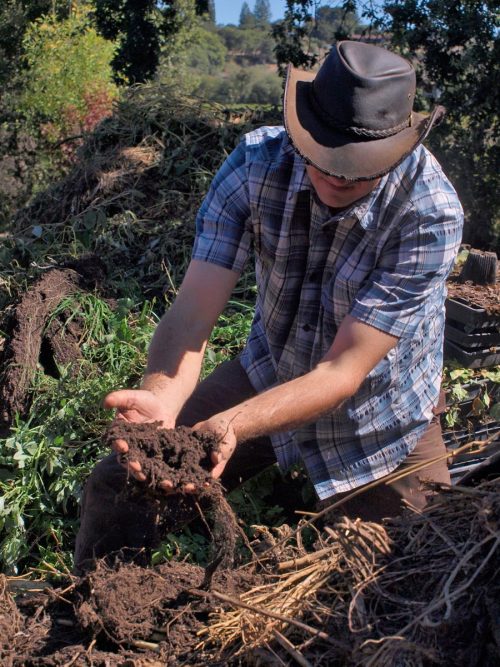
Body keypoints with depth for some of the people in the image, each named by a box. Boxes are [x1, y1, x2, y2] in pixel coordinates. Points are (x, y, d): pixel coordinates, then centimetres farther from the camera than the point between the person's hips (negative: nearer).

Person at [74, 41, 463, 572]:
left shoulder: (431, 212, -29)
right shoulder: (257, 161, -22)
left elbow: (343, 372, -30)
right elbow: (193, 310, -26)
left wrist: (229, 425, -46)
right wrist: (162, 397, -47)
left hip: (380, 418, -1)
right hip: (269, 373, 2)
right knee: (116, 488, 0)